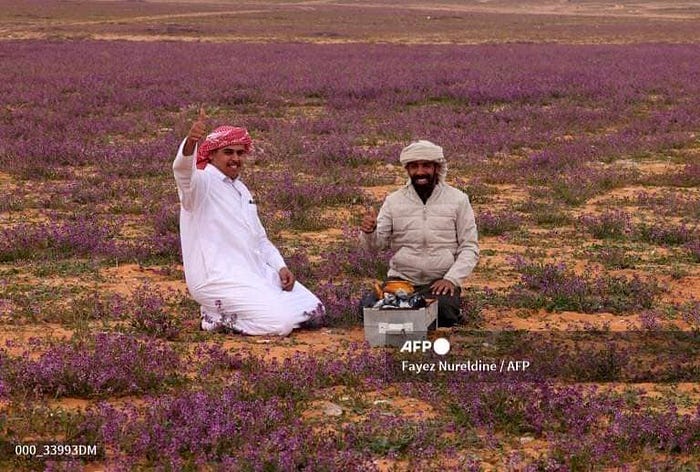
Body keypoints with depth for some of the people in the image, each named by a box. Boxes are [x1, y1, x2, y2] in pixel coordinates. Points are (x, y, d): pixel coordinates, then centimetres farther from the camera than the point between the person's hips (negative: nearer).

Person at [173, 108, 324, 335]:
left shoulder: (241, 190, 19)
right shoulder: (201, 182, -7)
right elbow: (183, 169, -33)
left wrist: (281, 267, 7)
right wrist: (191, 140, -54)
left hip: (257, 272, 9)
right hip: (218, 279, -9)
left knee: (313, 312, 4)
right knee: (281, 322, -23)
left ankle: (229, 310, 11)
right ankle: (217, 315, -3)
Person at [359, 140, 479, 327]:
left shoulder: (458, 199, 3)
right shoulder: (394, 200, 7)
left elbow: (469, 248, 2)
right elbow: (376, 244, 2)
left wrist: (451, 279, -13)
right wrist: (369, 232, -22)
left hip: (440, 282, -1)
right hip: (401, 279, 1)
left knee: (442, 310, -33)